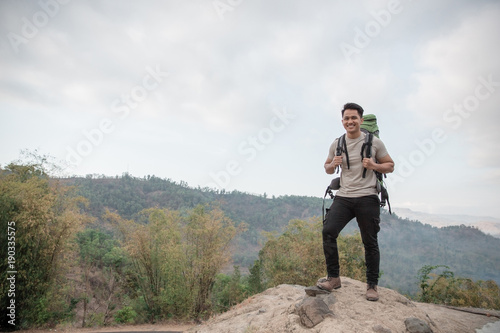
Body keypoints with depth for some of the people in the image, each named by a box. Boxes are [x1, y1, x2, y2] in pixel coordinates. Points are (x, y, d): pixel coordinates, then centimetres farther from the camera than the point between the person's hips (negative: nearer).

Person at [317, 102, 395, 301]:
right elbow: (328, 169, 19)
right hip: (343, 197, 2)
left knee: (370, 242, 4)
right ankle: (333, 277, 0)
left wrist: (374, 166, -12)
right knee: (328, 231, -13)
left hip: (367, 197, -2)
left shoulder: (374, 142, 1)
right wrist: (333, 164, -4)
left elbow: (390, 166, 8)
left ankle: (372, 285, 20)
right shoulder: (337, 144, 8)